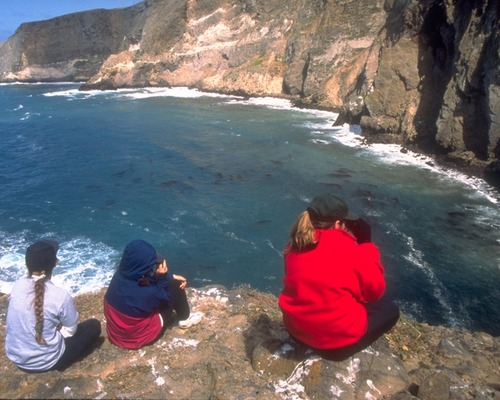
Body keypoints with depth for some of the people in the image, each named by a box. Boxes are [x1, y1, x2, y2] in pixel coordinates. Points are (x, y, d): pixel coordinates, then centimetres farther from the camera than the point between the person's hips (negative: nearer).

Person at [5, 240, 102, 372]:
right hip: (46, 362, -6)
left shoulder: (17, 286, -11)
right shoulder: (60, 296, -26)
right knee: (94, 325, 8)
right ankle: (58, 363, 11)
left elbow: (23, 321, 6)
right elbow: (70, 331, -12)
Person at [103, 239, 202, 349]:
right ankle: (185, 318, 19)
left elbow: (148, 275, 2)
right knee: (176, 285, -5)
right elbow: (164, 297, -12)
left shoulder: (120, 274, -17)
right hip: (139, 335, -6)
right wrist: (163, 276, -21)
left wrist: (171, 276, 0)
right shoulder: (147, 292, -36)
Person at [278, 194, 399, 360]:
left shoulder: (294, 246, -3)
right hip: (338, 336, -6)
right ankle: (338, 349, 7)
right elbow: (375, 290, -7)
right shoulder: (346, 249, -19)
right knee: (390, 309, 16)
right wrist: (367, 249, 1)